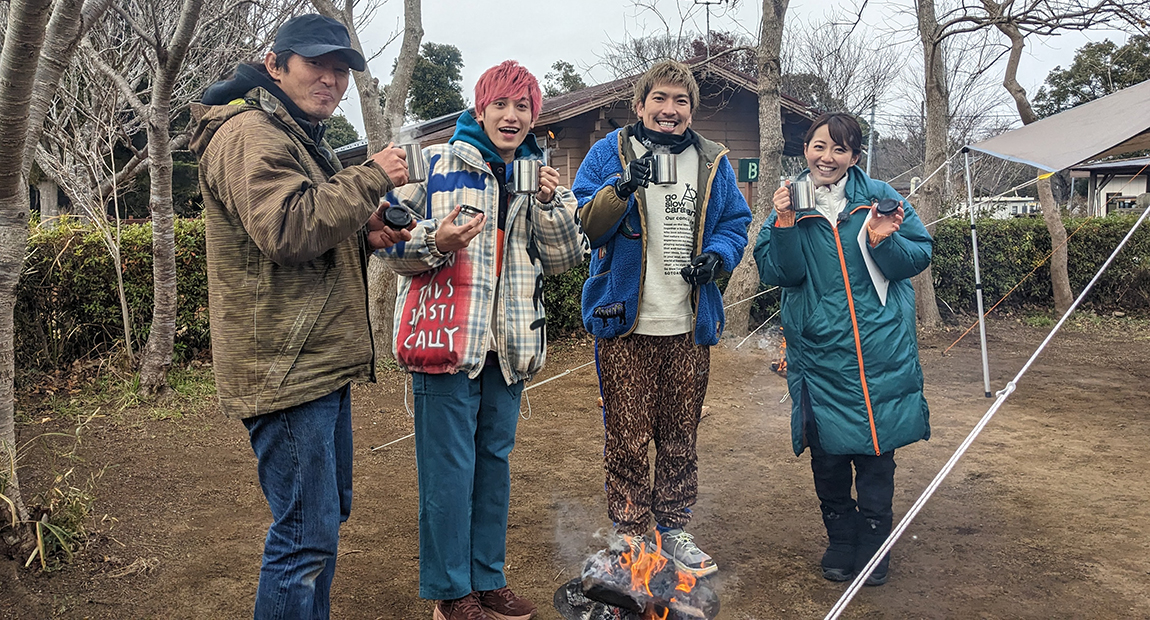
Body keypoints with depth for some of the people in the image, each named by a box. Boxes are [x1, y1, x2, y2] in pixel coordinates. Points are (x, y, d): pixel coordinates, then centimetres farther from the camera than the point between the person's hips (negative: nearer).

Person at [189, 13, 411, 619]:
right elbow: (287, 227, -27)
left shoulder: (302, 137, 21)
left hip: (320, 361, 11)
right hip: (285, 367, -11)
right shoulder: (250, 133, -13)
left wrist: (365, 234, 7)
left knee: (330, 512, 21)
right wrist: (372, 176, -18)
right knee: (306, 535, -6)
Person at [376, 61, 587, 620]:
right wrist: (436, 242, -22)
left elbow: (563, 259, 7)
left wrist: (550, 202, -9)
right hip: (445, 336, -5)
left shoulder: (540, 175, 12)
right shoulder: (437, 163, -2)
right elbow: (394, 244, -2)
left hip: (508, 342, 5)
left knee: (495, 459, 14)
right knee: (449, 467, 0)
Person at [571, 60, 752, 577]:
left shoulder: (713, 163, 10)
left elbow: (735, 222, 14)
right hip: (626, 324, -3)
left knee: (680, 437, 14)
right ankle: (629, 535, 19)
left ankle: (672, 528, 31)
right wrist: (620, 189, -24)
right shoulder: (609, 154, 0)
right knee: (628, 439, 2)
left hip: (690, 325, 4)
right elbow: (582, 225, -7)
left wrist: (718, 255, -7)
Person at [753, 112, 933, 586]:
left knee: (876, 446, 7)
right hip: (819, 348, 1)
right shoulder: (790, 202, 3)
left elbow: (919, 257, 1)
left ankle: (873, 542, 25)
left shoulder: (880, 198, 1)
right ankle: (840, 538, 29)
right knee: (827, 450, 9)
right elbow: (778, 274, -4)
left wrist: (884, 241, -17)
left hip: (879, 348, 0)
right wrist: (784, 226, -18)